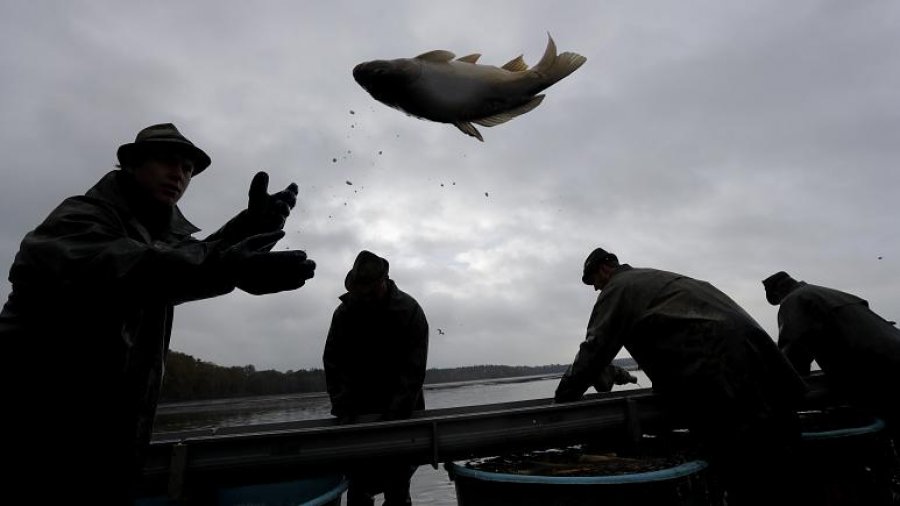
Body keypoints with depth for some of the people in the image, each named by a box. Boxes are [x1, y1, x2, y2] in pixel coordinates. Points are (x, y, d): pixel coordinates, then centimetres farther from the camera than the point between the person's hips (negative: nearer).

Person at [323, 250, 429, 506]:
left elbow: (413, 371, -15)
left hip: (401, 411, -1)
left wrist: (393, 416, -21)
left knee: (398, 481, 2)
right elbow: (334, 365, -5)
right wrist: (344, 413, -13)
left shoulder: (410, 311, -11)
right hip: (358, 411, 2)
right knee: (359, 485, 0)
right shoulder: (345, 312, -4)